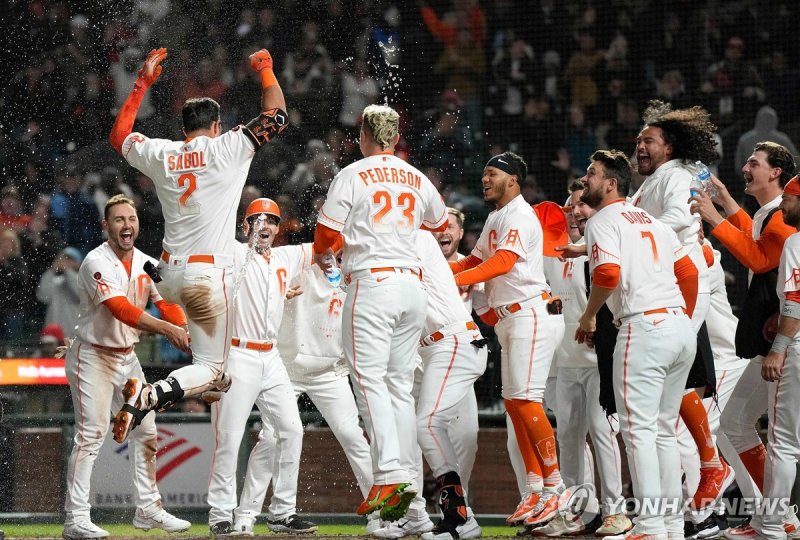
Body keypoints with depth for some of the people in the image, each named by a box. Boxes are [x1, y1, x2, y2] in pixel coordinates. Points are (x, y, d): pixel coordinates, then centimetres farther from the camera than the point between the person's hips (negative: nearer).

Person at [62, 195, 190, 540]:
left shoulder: (147, 265, 4)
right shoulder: (97, 263, -20)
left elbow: (168, 304, -7)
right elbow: (122, 310, -33)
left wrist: (184, 332, -29)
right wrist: (166, 329, -43)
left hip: (127, 356, 8)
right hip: (93, 356, -8)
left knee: (146, 431, 10)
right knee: (91, 434, -14)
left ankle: (148, 510, 21)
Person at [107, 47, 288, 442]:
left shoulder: (160, 154, 7)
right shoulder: (227, 149, -6)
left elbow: (118, 135, 26)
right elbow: (275, 116, 0)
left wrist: (143, 83, 28)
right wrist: (265, 70, 15)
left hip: (170, 275, 6)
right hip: (209, 275, -6)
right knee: (209, 368, -3)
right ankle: (150, 397, -29)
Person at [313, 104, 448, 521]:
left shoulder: (353, 176, -4)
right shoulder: (417, 180, 13)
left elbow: (326, 232, -4)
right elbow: (440, 223, 31)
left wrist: (321, 256, 18)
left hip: (372, 283, -6)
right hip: (412, 283, 6)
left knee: (370, 379, -10)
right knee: (400, 384, 10)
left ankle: (389, 475, -24)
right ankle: (406, 478, 6)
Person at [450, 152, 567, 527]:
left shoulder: (519, 216, -12)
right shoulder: (495, 218, 20)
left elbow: (504, 260, -26)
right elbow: (475, 260, 21)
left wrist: (459, 280, -35)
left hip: (531, 316, -10)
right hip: (510, 320, 10)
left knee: (526, 400, -14)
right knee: (513, 403, 8)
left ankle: (553, 484, -9)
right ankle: (535, 490, 10)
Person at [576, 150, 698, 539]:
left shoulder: (603, 221, -1)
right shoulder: (651, 221, 22)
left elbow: (608, 273, -16)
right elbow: (689, 271, 19)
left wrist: (588, 317, -2)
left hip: (645, 327, -8)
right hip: (682, 329, 8)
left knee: (638, 428, -8)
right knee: (664, 429, 14)